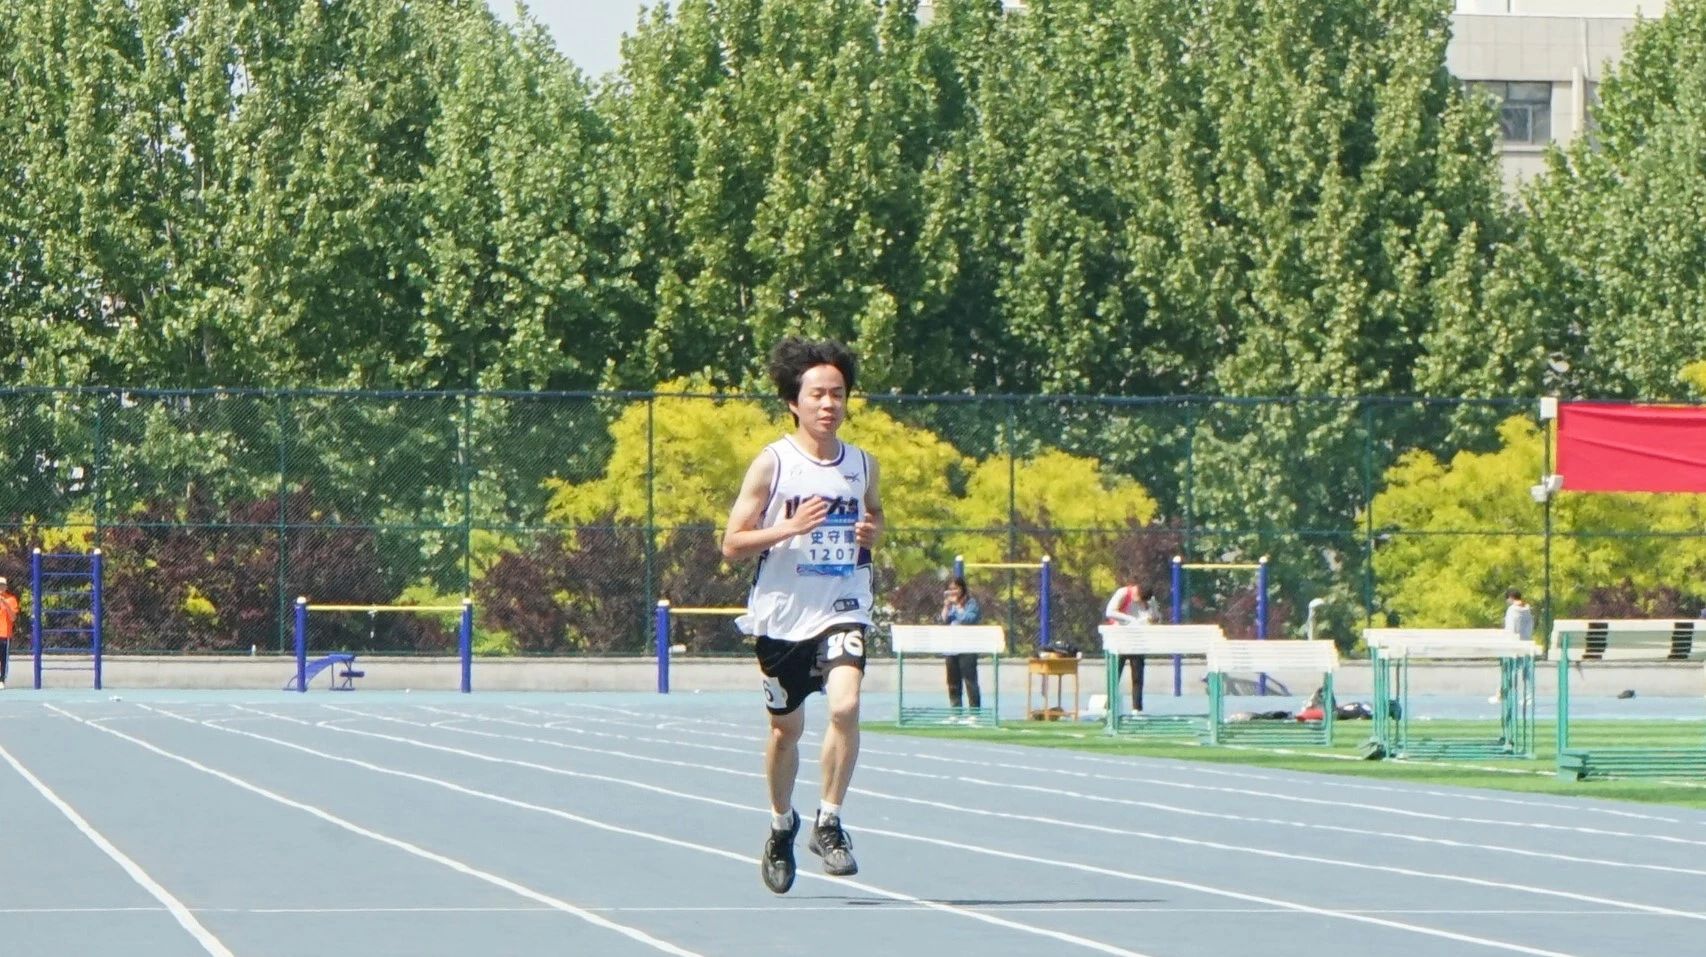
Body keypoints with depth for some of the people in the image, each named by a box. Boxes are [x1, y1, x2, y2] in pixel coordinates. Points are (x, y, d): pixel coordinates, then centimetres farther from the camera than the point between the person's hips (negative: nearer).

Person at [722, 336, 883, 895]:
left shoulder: (863, 465, 4)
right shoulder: (772, 464, -6)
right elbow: (731, 545, -6)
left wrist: (873, 533, 0)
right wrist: (789, 527, -22)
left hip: (843, 612, 1)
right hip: (782, 616, -1)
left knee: (845, 705, -22)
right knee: (786, 726, 11)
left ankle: (828, 823, -8)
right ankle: (782, 824, 36)